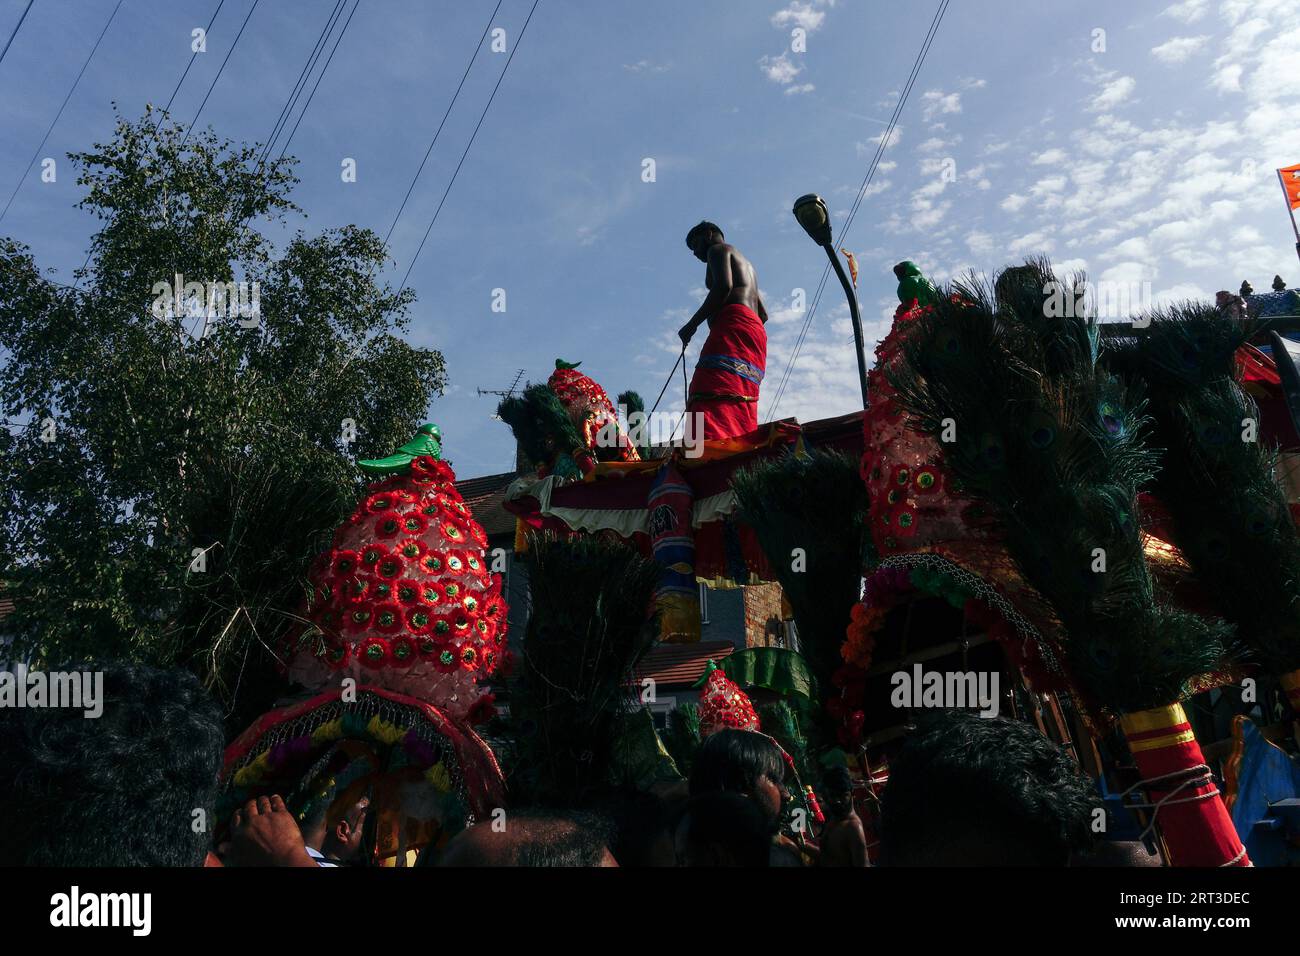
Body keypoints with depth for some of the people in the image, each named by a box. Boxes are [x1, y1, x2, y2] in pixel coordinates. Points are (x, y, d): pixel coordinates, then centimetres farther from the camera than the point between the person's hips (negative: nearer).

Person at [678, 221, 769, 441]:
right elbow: (763, 313, 32)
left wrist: (692, 324, -9)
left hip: (733, 325, -10)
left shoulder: (718, 249, 10)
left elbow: (723, 286, -11)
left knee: (712, 404, -27)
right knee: (738, 415, 0)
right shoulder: (745, 265, 36)